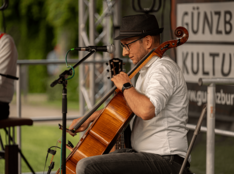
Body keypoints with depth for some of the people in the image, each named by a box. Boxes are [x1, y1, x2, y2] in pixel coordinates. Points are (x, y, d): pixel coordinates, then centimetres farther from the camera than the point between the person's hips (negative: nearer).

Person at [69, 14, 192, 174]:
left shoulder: (164, 69, -15)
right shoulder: (148, 70, 19)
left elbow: (146, 110, -34)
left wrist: (126, 86, -16)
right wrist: (90, 117, 21)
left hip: (165, 161, -11)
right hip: (146, 154, 11)